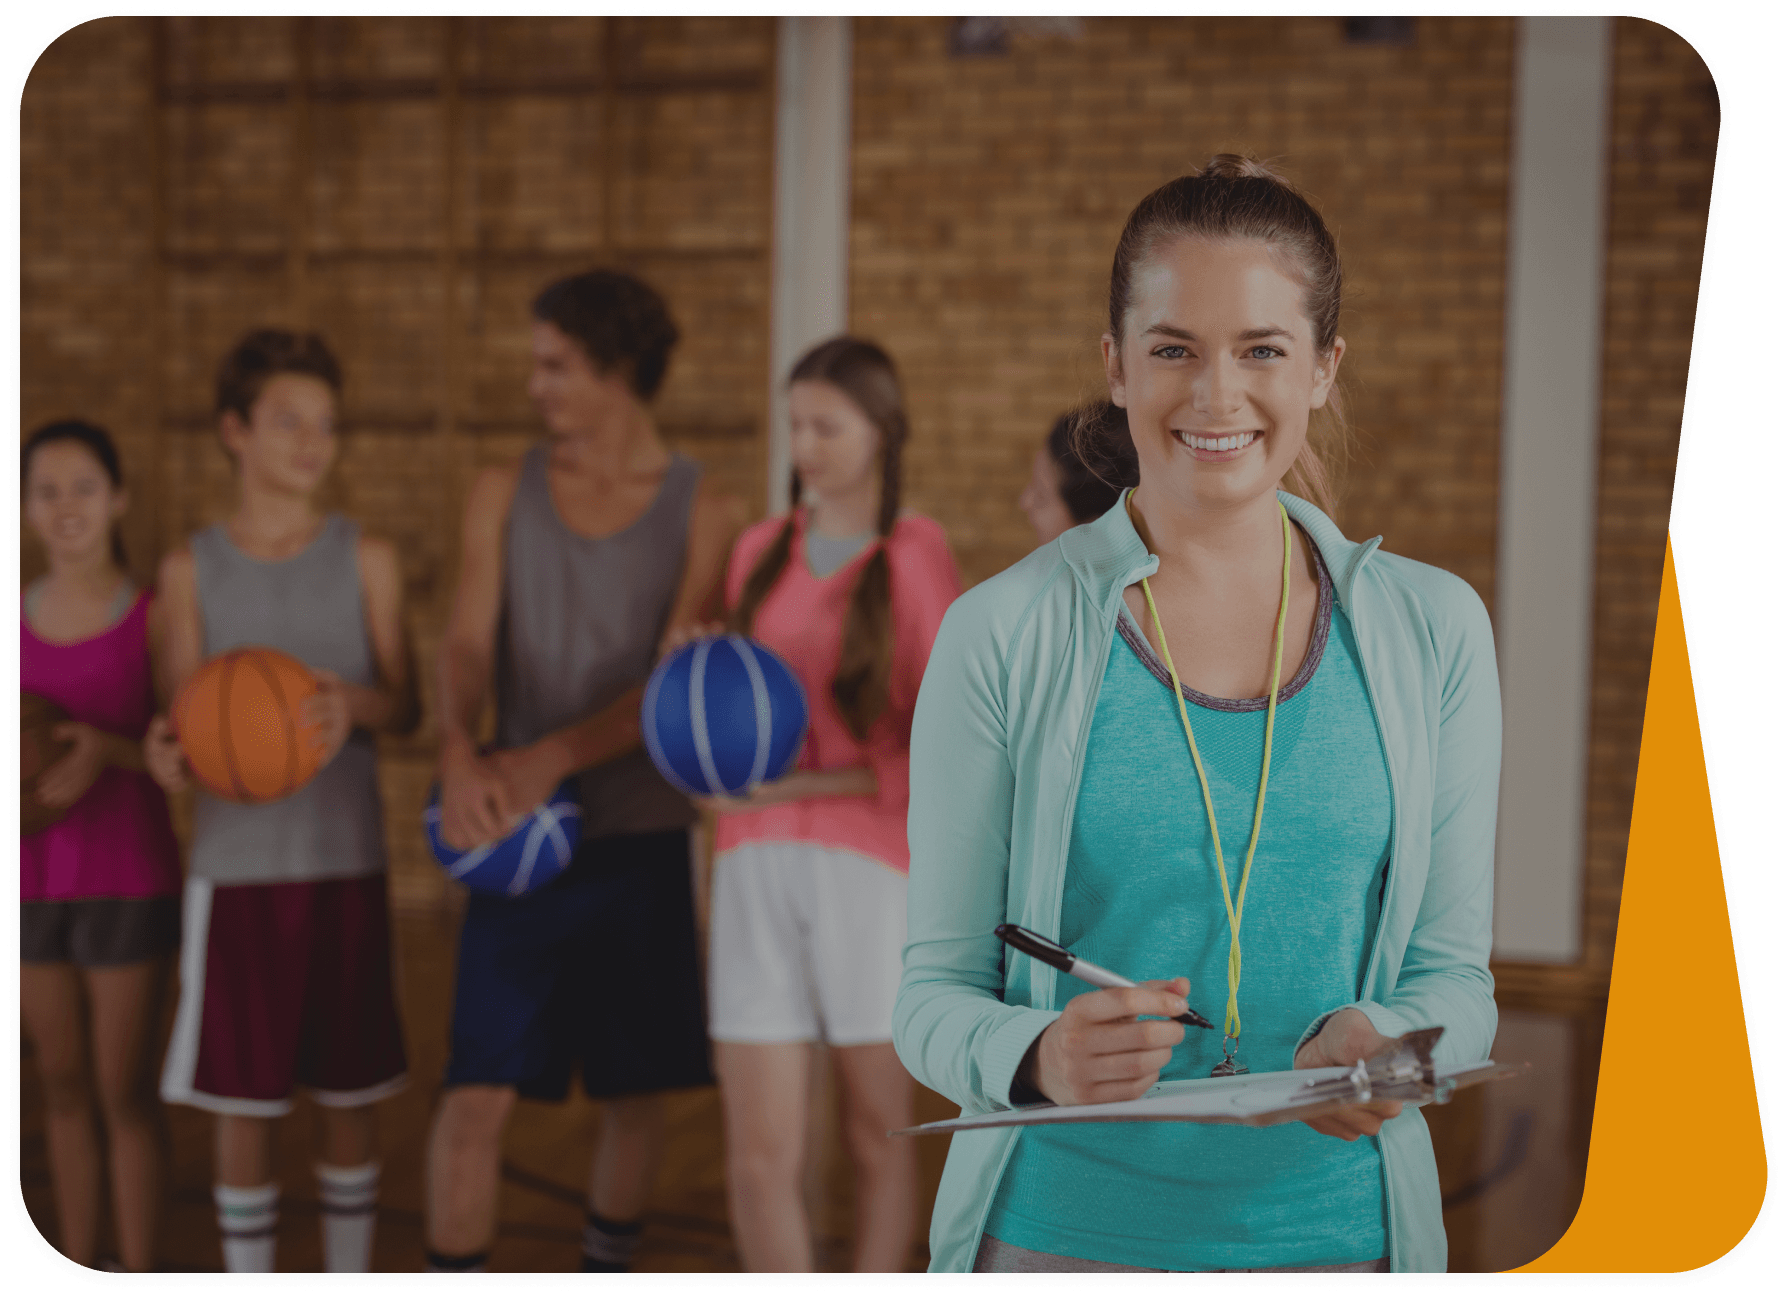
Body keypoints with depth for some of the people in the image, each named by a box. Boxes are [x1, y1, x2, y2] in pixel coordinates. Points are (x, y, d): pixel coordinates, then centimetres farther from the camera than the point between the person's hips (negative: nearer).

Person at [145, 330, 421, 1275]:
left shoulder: (367, 560, 1)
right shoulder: (191, 570, 2)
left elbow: (407, 708, 1)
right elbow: (185, 713, 3)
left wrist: (354, 703, -21)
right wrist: (168, 755, -20)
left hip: (347, 861, 0)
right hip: (236, 867, 0)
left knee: (351, 1095, 8)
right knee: (240, 1101, 3)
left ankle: (349, 1269, 22)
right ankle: (247, 1271, 17)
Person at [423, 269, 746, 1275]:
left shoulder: (704, 513, -2)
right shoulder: (505, 496, 6)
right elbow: (469, 644, -3)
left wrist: (551, 758, -22)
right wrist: (462, 755, -23)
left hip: (642, 836, -1)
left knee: (637, 1090, 10)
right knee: (479, 1093, -7)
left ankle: (609, 1265, 31)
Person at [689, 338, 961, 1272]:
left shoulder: (915, 557, -2)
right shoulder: (760, 550, 12)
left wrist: (809, 782, -16)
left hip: (872, 866, -3)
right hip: (756, 868, 3)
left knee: (877, 1133, 9)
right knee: (760, 1150, -3)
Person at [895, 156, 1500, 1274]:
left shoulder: (1433, 630, 0)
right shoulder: (1004, 635, -6)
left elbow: (1455, 972, 4)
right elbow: (935, 991, -3)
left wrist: (1375, 1046, -16)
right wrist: (1039, 1055, -23)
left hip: (1337, 1218, 2)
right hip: (1062, 1222, -1)